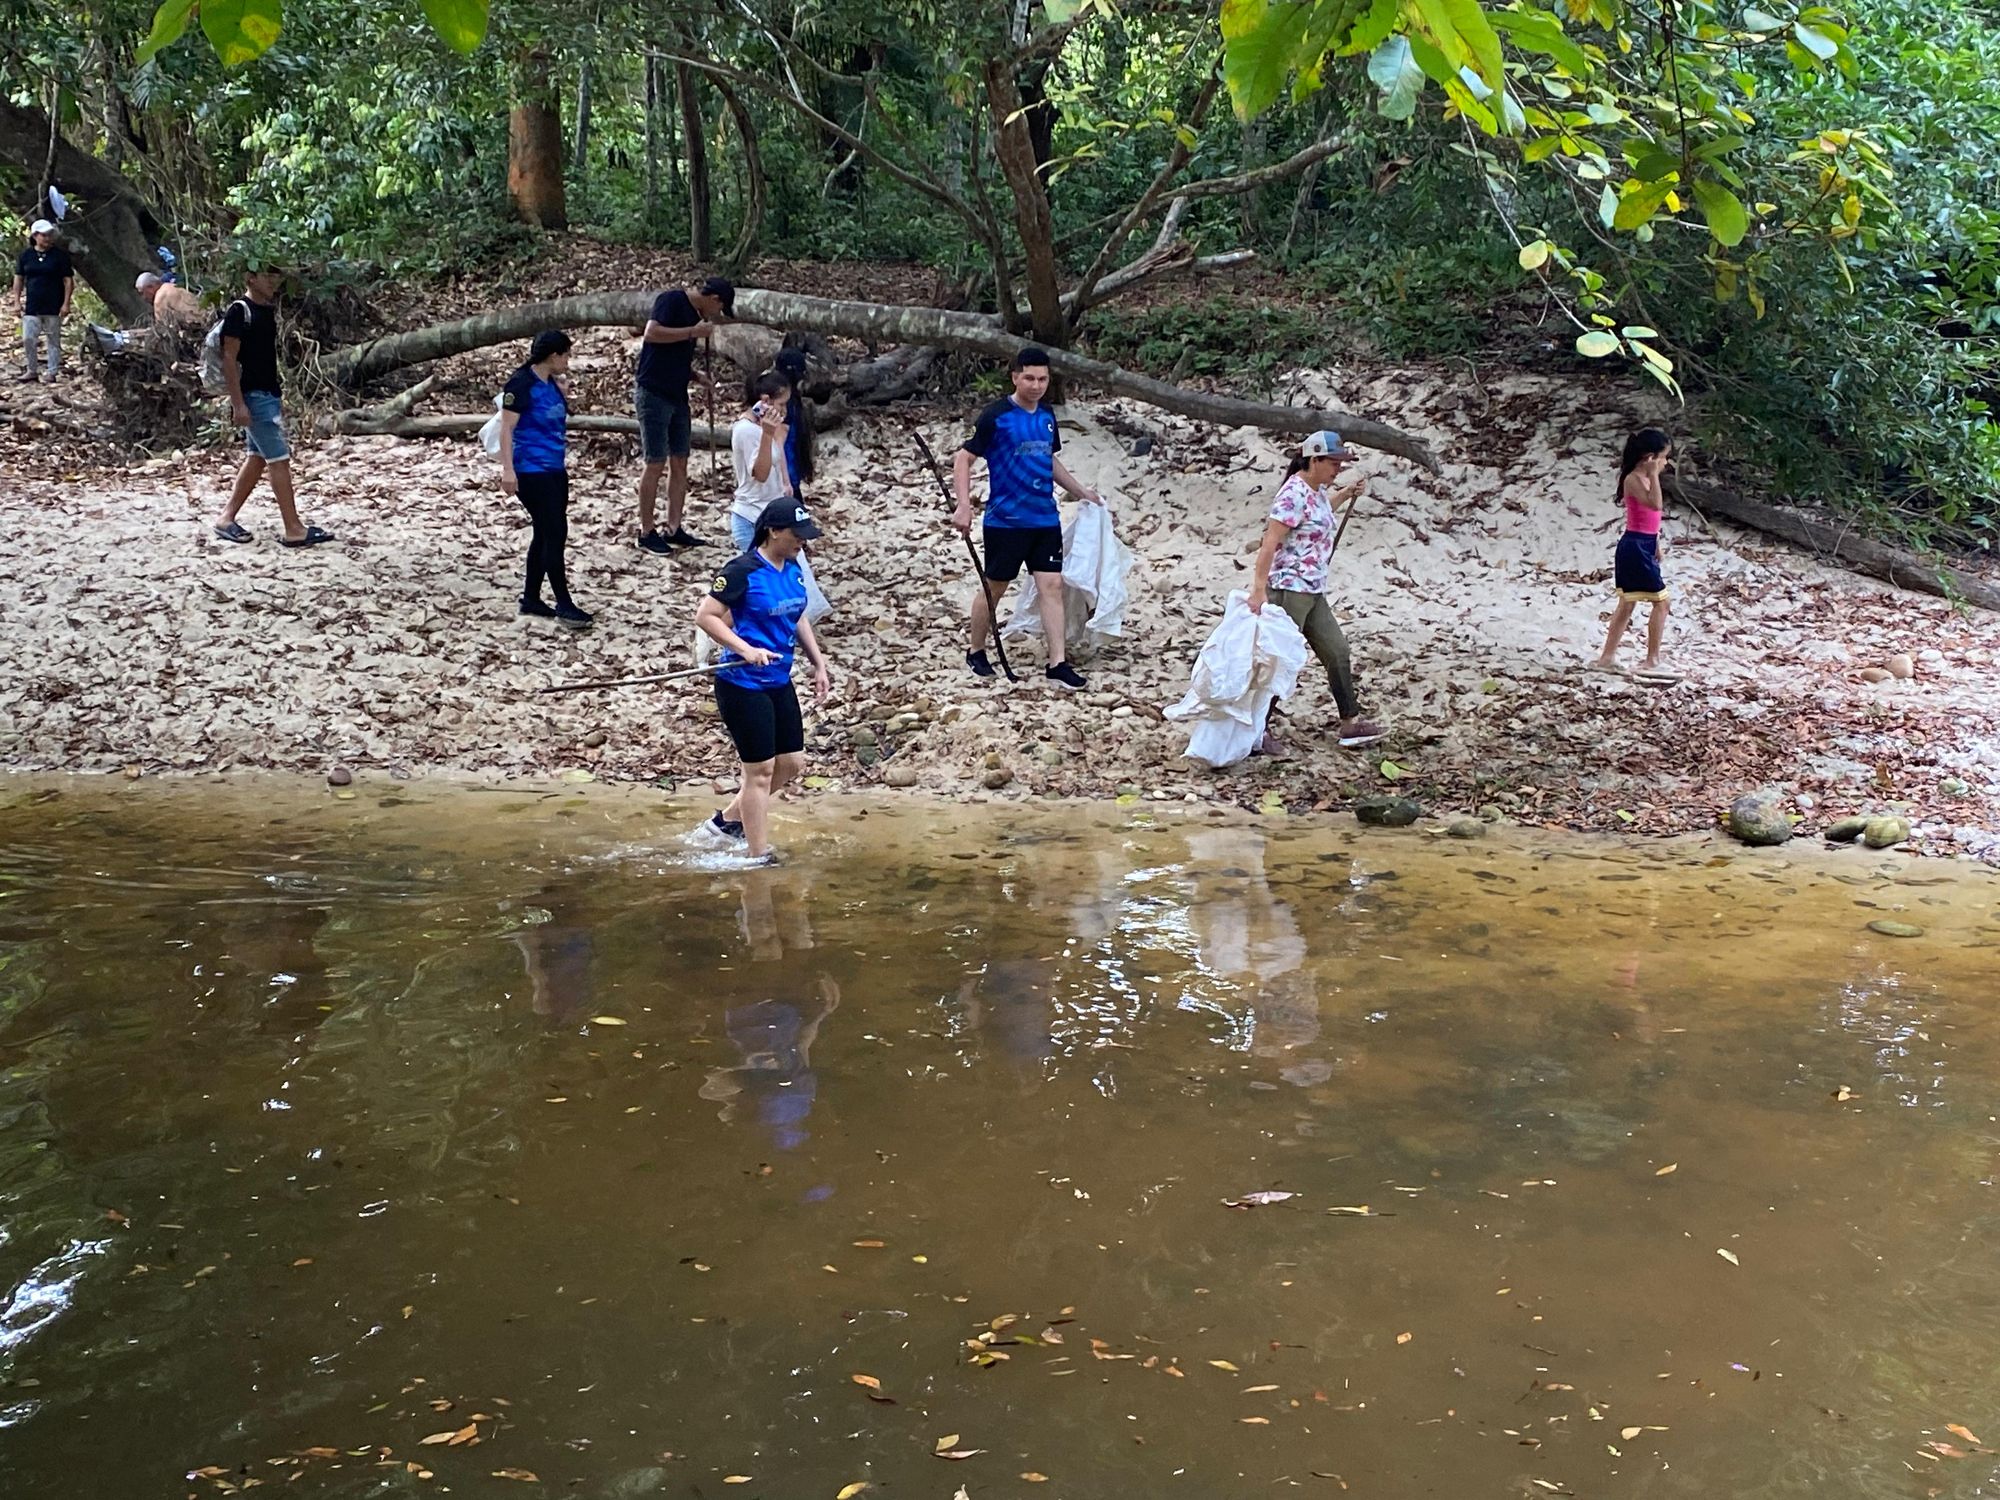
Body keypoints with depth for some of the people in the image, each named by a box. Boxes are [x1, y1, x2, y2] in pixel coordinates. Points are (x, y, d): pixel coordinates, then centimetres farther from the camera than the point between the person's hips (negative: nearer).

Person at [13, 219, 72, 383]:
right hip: (31, 307, 2)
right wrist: (17, 301, 4)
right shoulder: (26, 255, 6)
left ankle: (53, 373, 12)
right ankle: (31, 372, 10)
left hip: (54, 308, -2)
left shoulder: (60, 255, -2)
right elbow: (19, 279, 11)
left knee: (54, 340, 5)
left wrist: (66, 303, -9)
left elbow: (68, 280, -2)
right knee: (28, 339, -3)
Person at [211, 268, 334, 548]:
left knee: (257, 458, 12)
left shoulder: (268, 310, 13)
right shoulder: (239, 311, -13)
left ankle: (226, 518, 20)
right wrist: (238, 404, -20)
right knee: (279, 459, -9)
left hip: (269, 394, 9)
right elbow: (229, 359, -16)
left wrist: (278, 396, 20)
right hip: (253, 397, -9)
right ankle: (294, 530, -8)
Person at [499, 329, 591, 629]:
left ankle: (531, 599, 22)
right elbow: (506, 428, -16)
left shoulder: (551, 383, 11)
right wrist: (508, 469, -23)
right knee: (555, 534, -10)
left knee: (546, 535, 13)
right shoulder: (521, 383, -13)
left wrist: (562, 394, 12)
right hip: (531, 471, -9)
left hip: (554, 469, 9)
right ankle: (564, 606, -6)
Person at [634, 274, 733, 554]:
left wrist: (696, 374, 10)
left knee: (679, 463, 9)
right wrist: (694, 331, -20)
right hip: (653, 393, -9)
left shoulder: (694, 314, 16)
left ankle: (674, 529, 16)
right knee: (655, 463, -5)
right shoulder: (672, 300, -11)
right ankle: (646, 531, 3)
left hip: (677, 396, 9)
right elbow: (652, 333, -24)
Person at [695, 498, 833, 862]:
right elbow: (705, 617, -18)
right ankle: (760, 858, 11)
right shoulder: (742, 571, -17)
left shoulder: (792, 569, 6)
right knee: (761, 770, -1)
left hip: (779, 682, 8)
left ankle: (728, 819, 31)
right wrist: (746, 650, -28)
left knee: (792, 762, 14)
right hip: (743, 685, -8)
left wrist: (819, 664, 15)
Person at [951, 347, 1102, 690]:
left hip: (1045, 519, 5)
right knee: (994, 587, 7)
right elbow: (963, 458, -10)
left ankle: (1058, 663, -1)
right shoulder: (996, 417, -11)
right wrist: (964, 506, -19)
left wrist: (1080, 491, 25)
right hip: (1005, 521, -5)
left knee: (1051, 585, -1)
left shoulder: (1047, 417, 8)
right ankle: (976, 652, 26)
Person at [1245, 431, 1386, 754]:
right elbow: (1269, 544, -24)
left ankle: (1350, 724, 22)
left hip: (1313, 592, 10)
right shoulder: (1293, 494, -18)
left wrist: (1345, 495, 29)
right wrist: (1258, 590, -29)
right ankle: (1259, 730, 5)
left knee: (1337, 652, 13)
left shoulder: (1316, 491, 11)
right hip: (1289, 590, -10)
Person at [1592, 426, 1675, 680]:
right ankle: (1652, 661, -1)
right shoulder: (1634, 479, -17)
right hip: (1635, 547, -10)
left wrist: (1656, 544, 20)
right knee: (1660, 600, -6)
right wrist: (1653, 475, -29)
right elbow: (1655, 504, -31)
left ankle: (1607, 657, 20)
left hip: (1643, 547, 10)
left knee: (1628, 603, 15)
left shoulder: (1644, 478, 13)